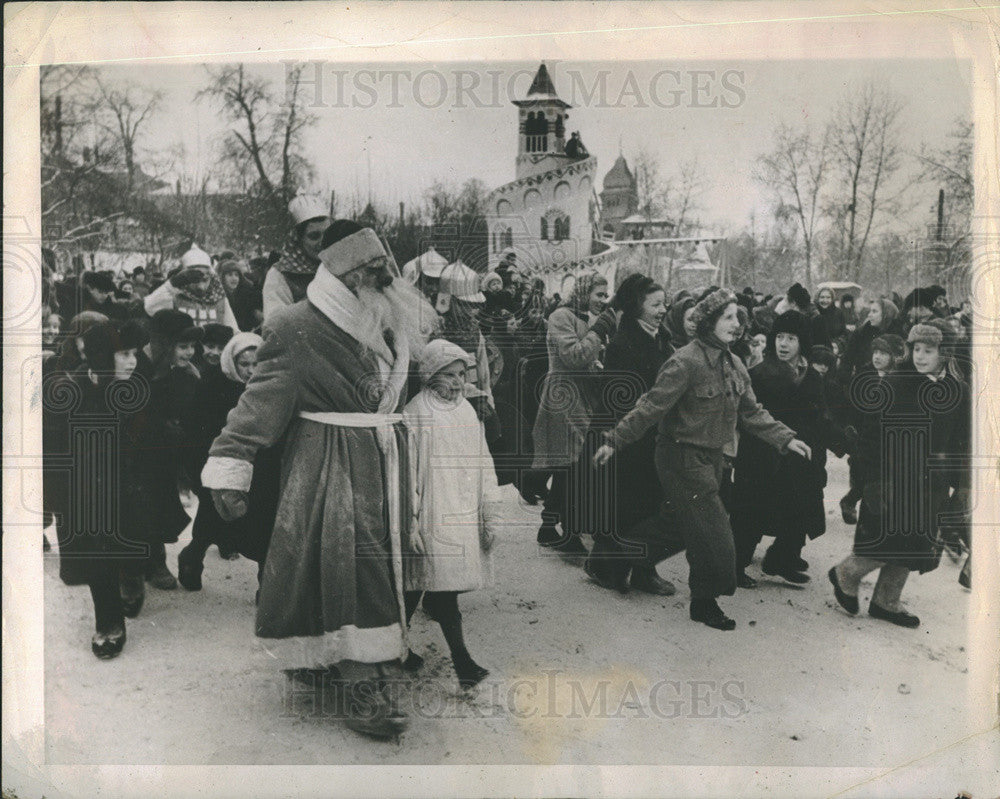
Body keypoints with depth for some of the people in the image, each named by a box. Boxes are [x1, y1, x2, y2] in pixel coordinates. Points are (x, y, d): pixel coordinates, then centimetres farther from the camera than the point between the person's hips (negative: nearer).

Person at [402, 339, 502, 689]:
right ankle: (462, 660, 2)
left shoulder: (467, 411, 10)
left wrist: (490, 515, 10)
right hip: (432, 519, -6)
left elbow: (482, 464, 12)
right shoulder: (414, 415, -7)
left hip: (463, 519, 6)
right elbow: (406, 473, -8)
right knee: (443, 589, -5)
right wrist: (410, 524, -11)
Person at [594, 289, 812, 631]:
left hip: (712, 457, 8)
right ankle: (703, 603, 12)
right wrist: (614, 441, -22)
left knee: (684, 528, 15)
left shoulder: (733, 364, 8)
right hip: (683, 458, -8)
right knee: (711, 534, -5)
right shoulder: (686, 362, -19)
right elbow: (651, 407, -20)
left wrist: (785, 438, 7)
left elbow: (751, 412, 14)